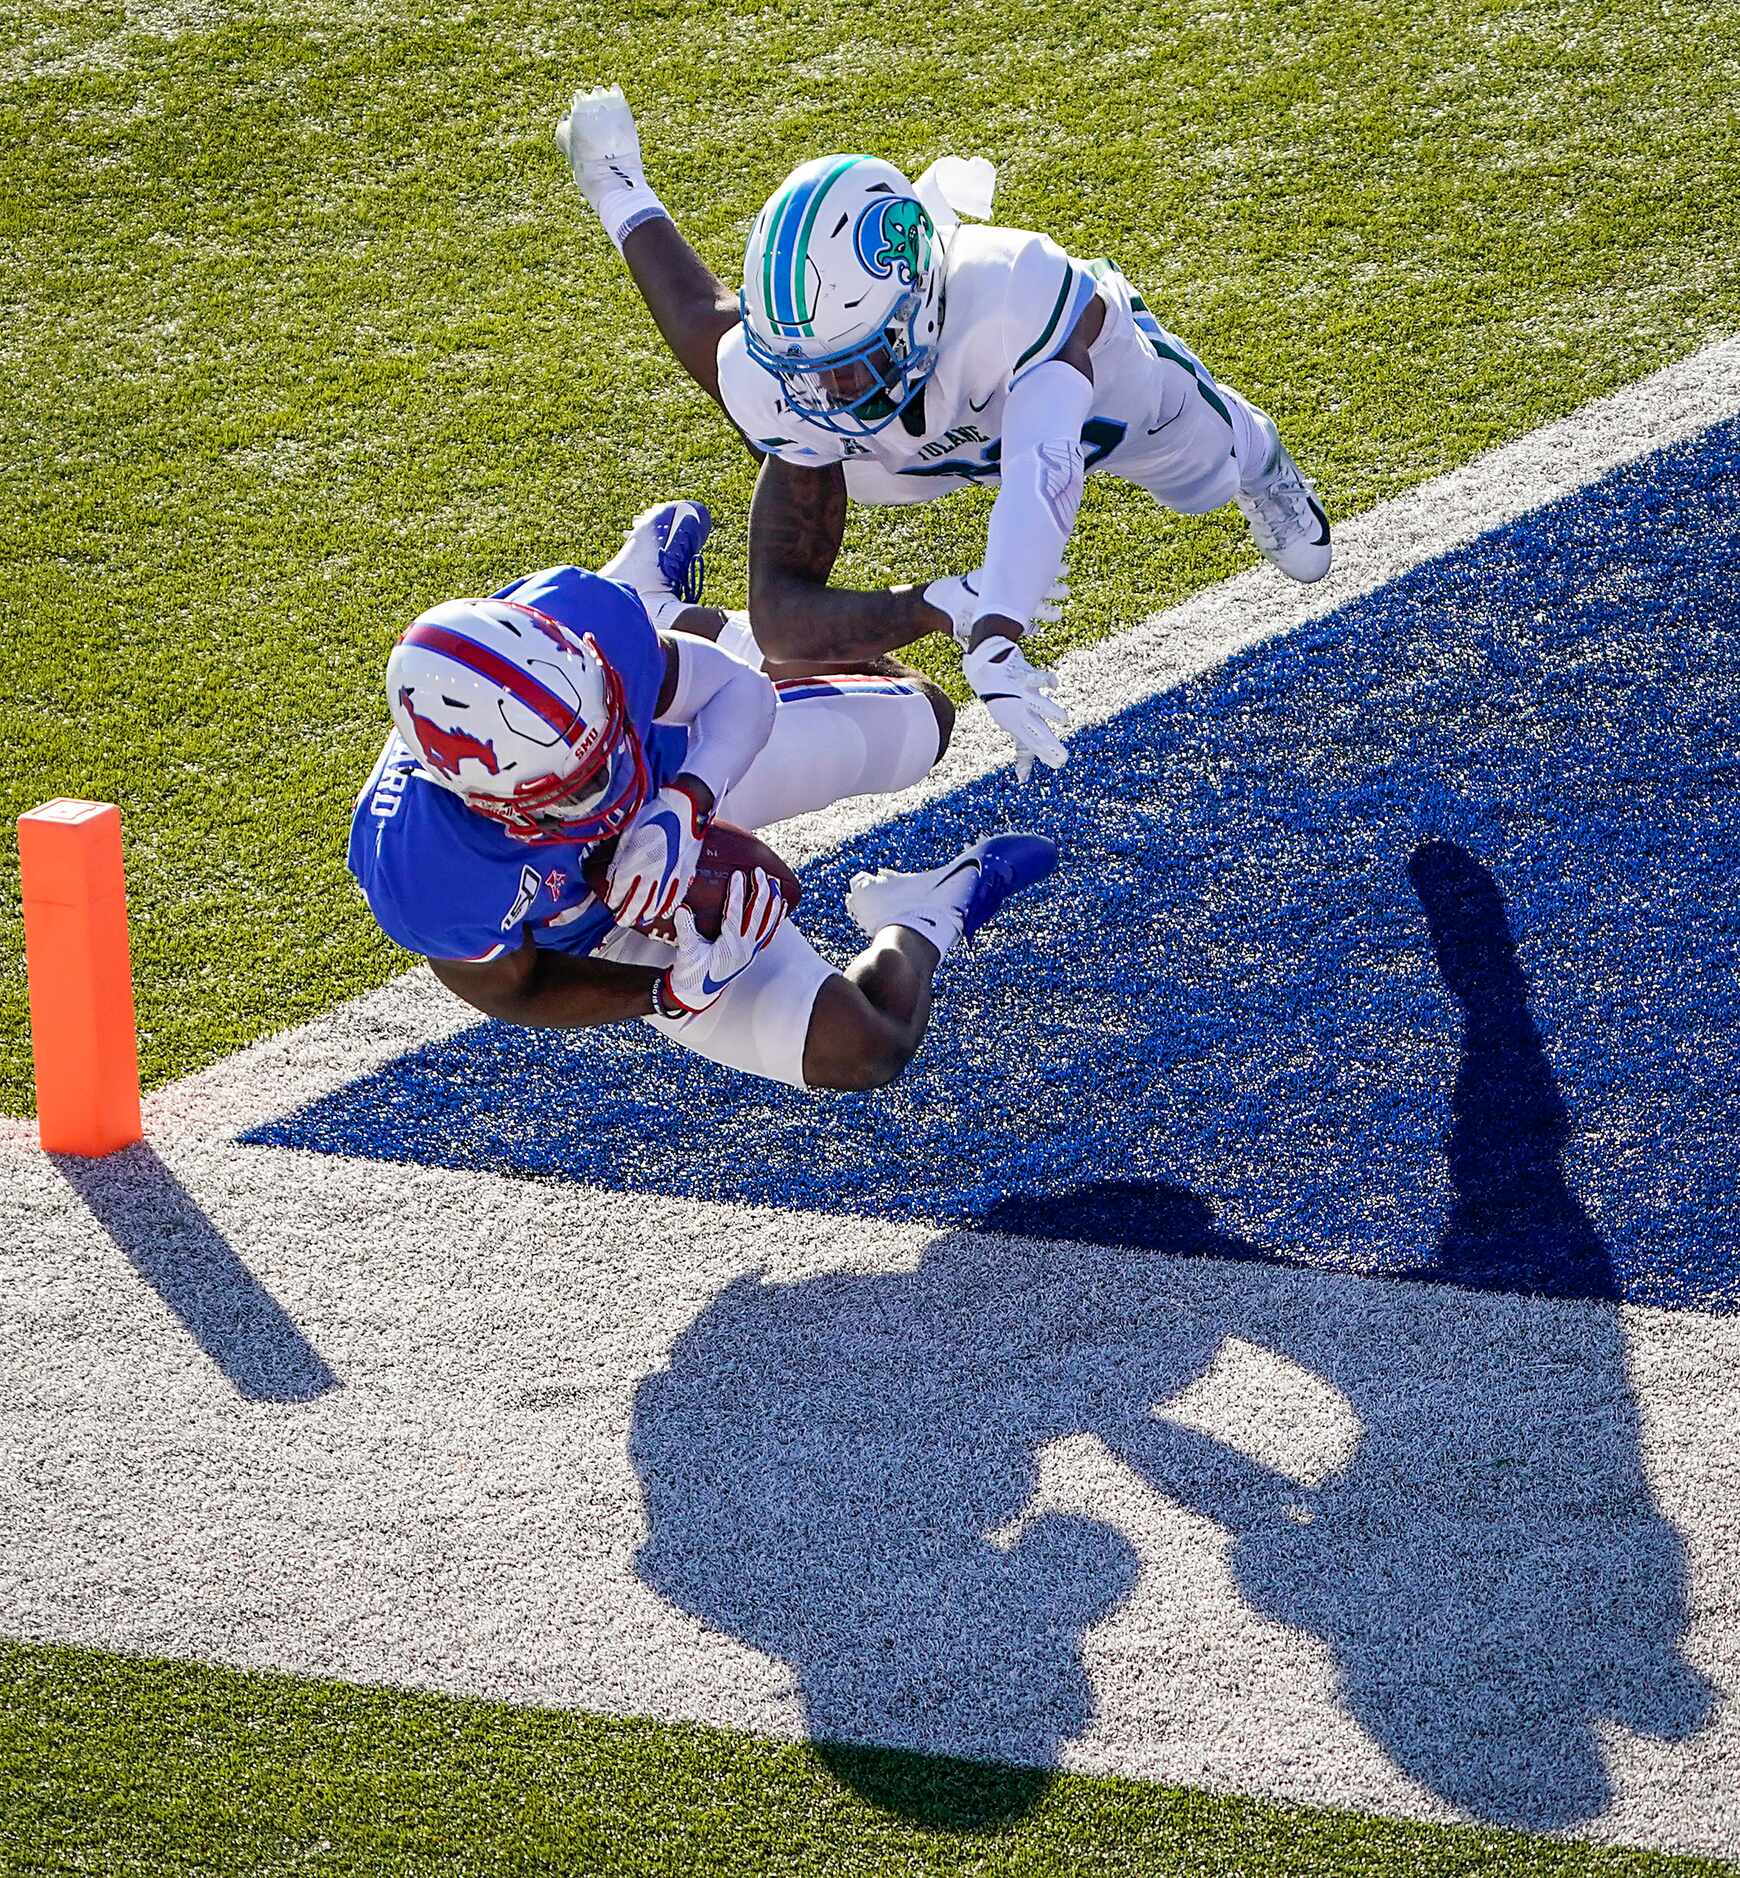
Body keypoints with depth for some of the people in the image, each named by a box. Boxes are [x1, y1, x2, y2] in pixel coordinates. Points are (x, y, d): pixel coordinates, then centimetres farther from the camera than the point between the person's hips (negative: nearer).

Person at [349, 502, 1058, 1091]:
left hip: (687, 765, 2)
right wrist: (675, 994, -33)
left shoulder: (572, 617, -41)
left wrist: (686, 805, -42)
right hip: (623, 929, -2)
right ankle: (932, 918, 22)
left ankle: (656, 599, 41)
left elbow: (742, 692, -22)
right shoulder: (422, 876, -45)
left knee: (921, 717, 24)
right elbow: (510, 991, -23)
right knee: (857, 1054, -13)